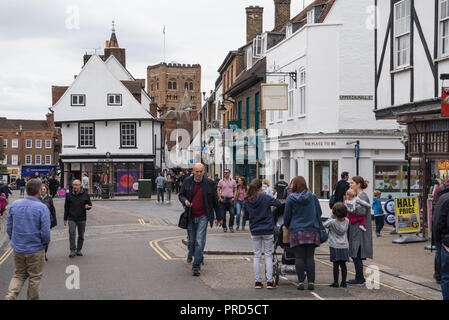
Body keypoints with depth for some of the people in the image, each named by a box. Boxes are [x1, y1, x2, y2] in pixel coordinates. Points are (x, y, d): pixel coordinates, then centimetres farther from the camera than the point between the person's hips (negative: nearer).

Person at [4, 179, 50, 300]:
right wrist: (45, 243, 2)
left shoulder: (15, 205, -3)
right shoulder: (42, 208, -17)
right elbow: (45, 232, -17)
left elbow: (9, 227, 4)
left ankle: (10, 296, -1)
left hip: (17, 249, 4)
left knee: (19, 275, 18)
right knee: (35, 277, 12)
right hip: (35, 250, -4)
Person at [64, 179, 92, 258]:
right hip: (72, 218, -1)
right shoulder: (69, 195, 4)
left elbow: (90, 204, 11)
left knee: (81, 235, 7)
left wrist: (87, 206, -14)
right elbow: (66, 207, 10)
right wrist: (65, 218, 9)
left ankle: (79, 250, 20)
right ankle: (72, 250, -9)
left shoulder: (85, 194, 2)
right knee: (72, 233, -14)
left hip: (82, 218, 1)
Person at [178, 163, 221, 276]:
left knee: (200, 241, -9)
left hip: (203, 217, -2)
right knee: (191, 240, 13)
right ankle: (190, 254, 44)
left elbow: (215, 201, 4)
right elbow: (181, 195, 10)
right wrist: (185, 201, -15)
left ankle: (196, 267, -7)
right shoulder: (187, 181, 1)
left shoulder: (209, 183, -3)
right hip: (190, 216, 2)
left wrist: (218, 217, 8)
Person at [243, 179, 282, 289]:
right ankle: (269, 281, 2)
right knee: (268, 255, 5)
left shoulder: (247, 201, 0)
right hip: (267, 230, -3)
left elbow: (245, 217, 6)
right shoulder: (265, 197, -12)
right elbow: (279, 204, -15)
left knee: (257, 256, 9)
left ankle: (257, 282, 8)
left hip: (255, 231, 3)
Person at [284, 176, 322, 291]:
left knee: (299, 257, 1)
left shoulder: (290, 198, -2)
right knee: (310, 257, 4)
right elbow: (319, 213, 11)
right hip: (312, 230, 2)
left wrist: (287, 226, 23)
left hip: (297, 231, -2)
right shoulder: (313, 197, 6)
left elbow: (287, 216, 4)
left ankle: (301, 282, -3)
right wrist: (318, 226, 26)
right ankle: (311, 282, 1)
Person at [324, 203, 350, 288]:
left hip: (335, 246, -4)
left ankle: (336, 282, 3)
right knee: (343, 264, 8)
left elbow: (324, 225, -1)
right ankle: (343, 282, 10)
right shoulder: (347, 221, -4)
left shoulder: (332, 222, -16)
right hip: (344, 246, 4)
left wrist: (332, 217, 6)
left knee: (336, 264, 0)